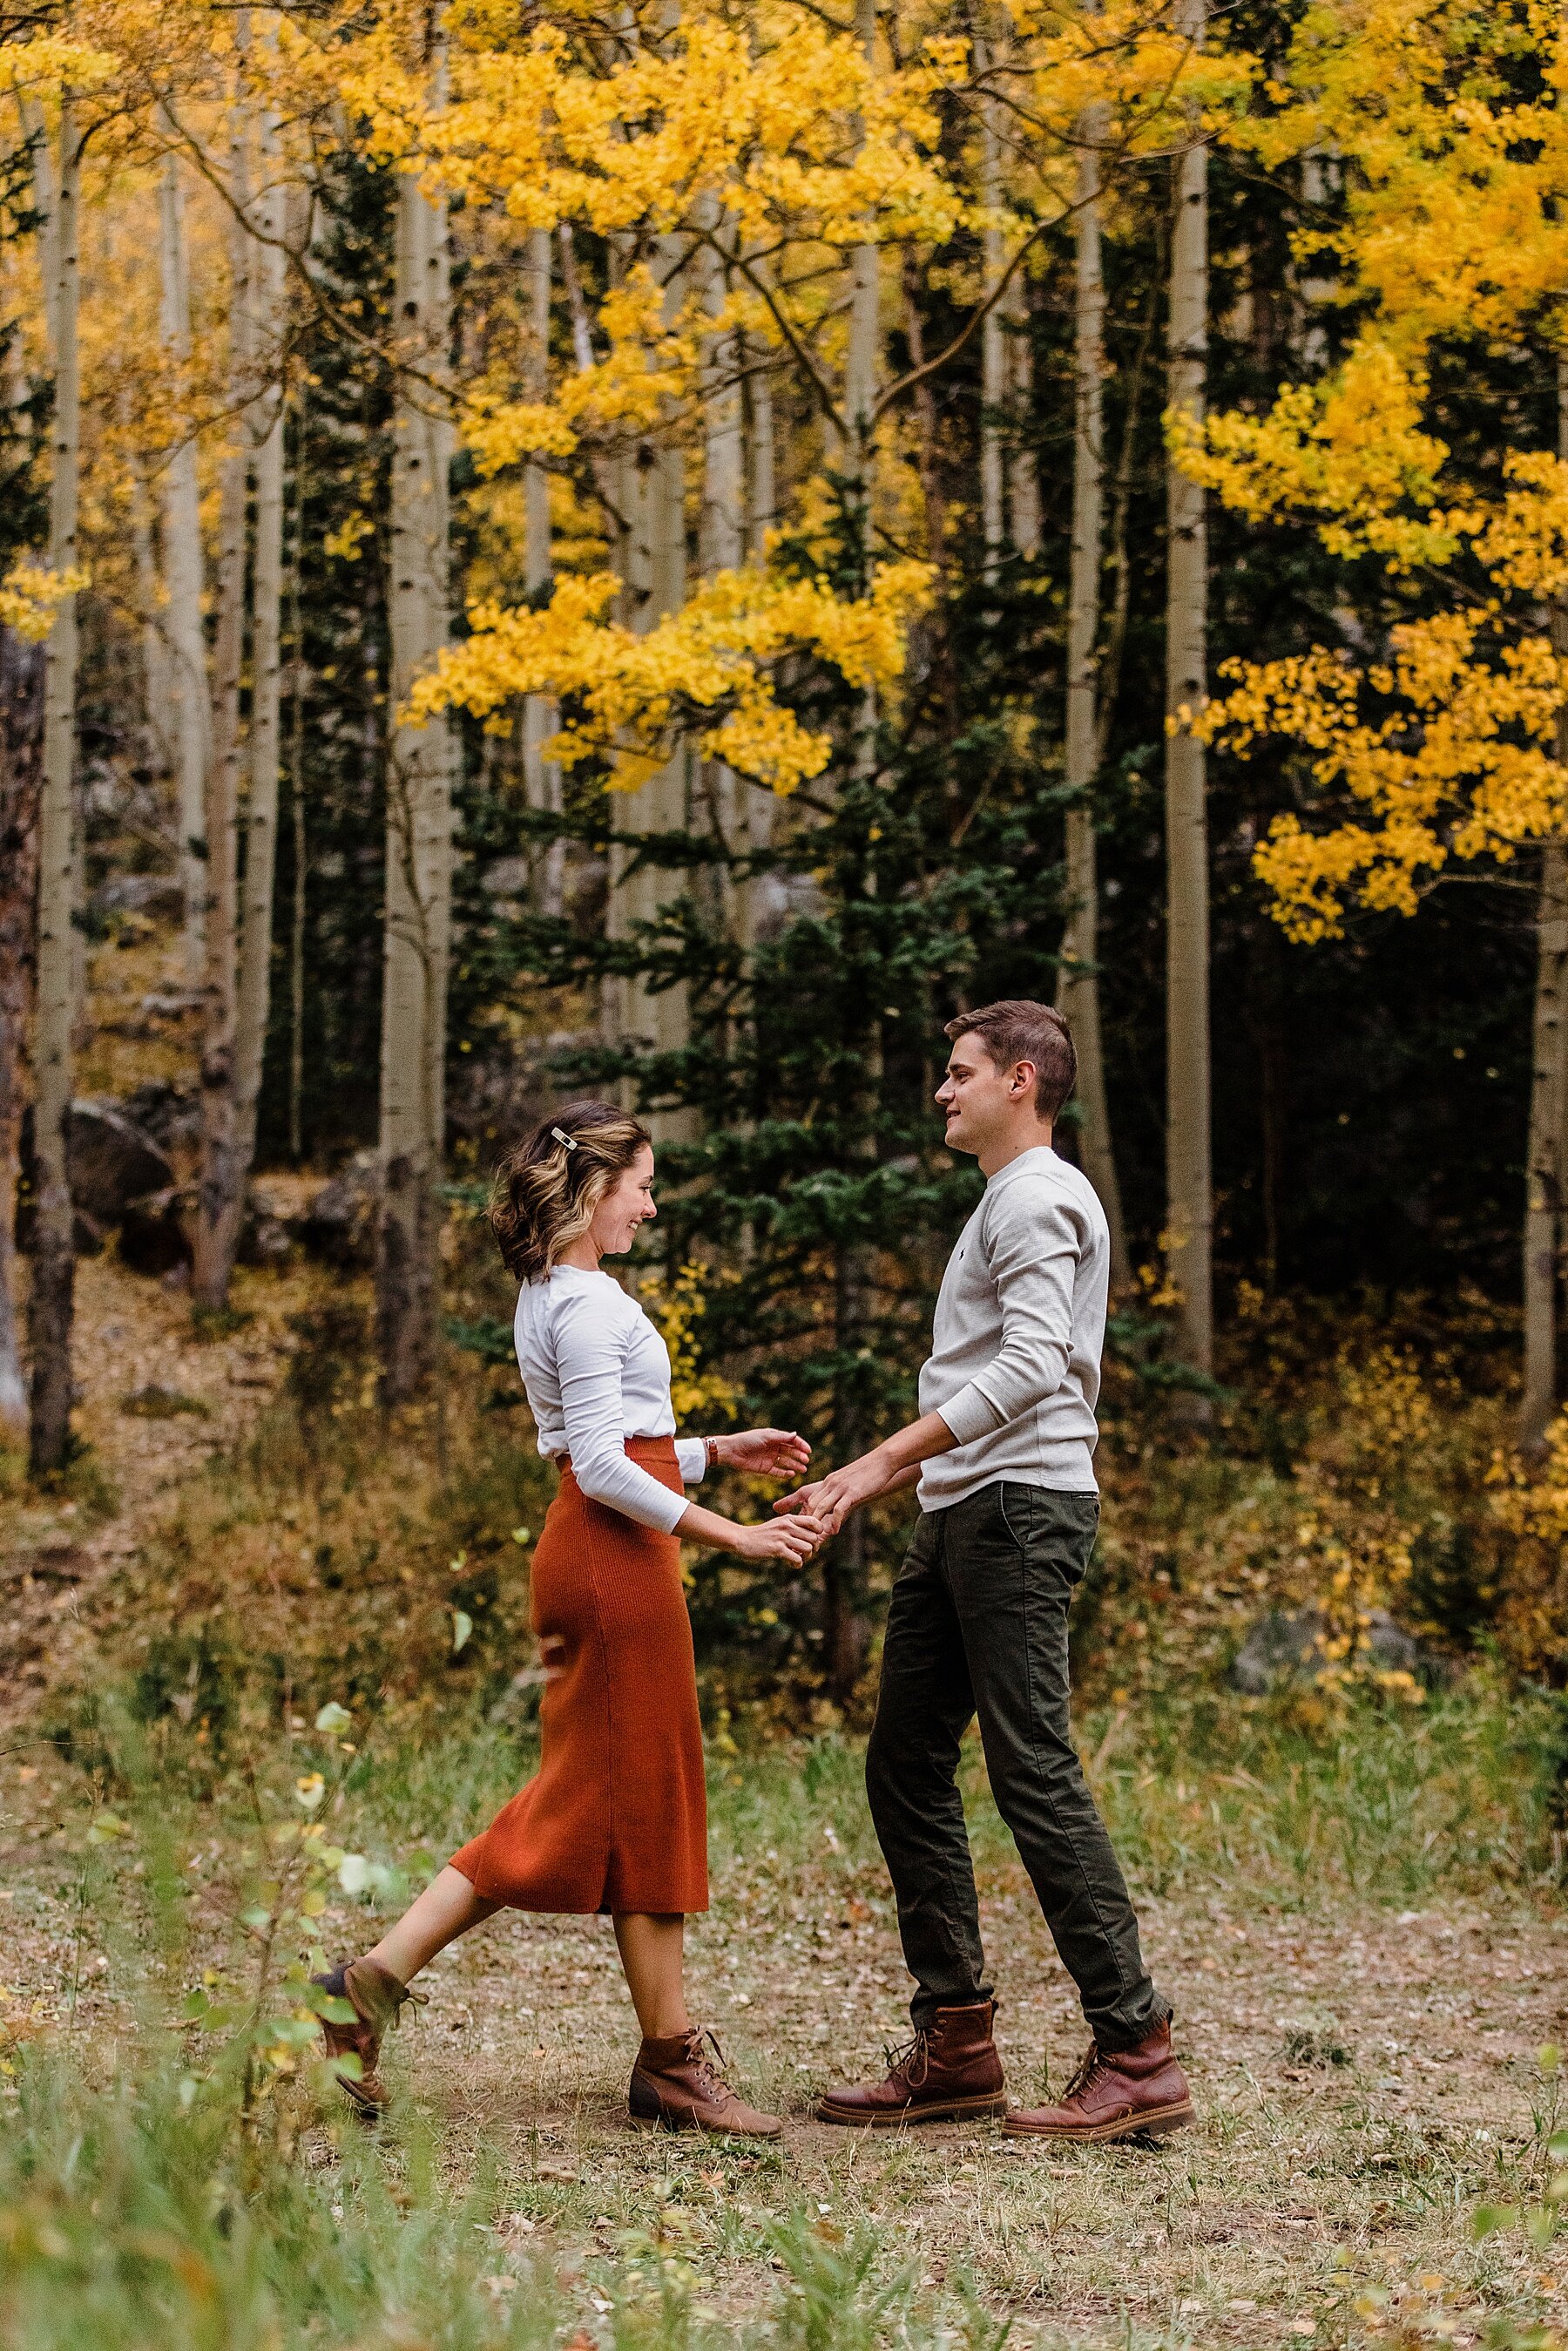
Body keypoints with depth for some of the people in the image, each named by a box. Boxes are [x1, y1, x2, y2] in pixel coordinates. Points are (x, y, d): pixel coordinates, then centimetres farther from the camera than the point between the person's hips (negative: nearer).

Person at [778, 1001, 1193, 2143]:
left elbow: (1028, 1370, -21)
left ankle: (1138, 2055, -13)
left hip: (1021, 1508, -11)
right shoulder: (1005, 1204, 24)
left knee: (1036, 1772, -13)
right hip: (964, 1517, 11)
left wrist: (882, 1460, -23)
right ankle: (957, 2047, 11)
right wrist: (875, 1485, 23)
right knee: (907, 1768, 9)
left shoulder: (1039, 1201, -8)